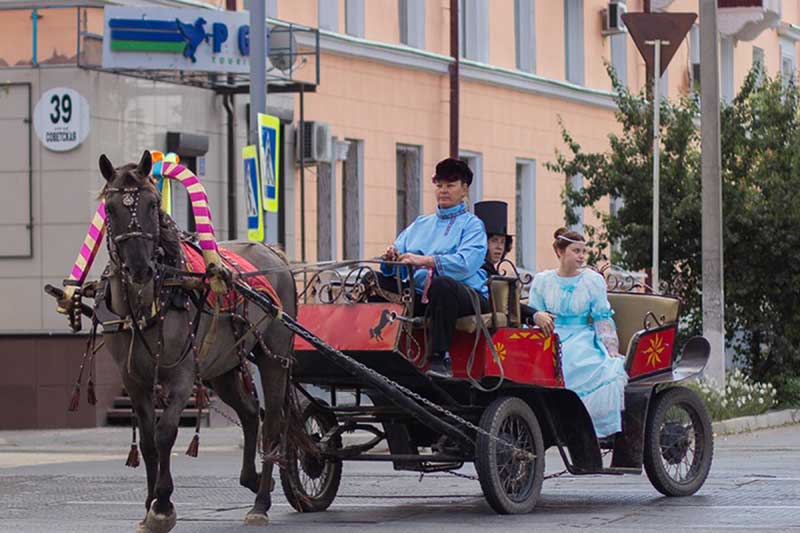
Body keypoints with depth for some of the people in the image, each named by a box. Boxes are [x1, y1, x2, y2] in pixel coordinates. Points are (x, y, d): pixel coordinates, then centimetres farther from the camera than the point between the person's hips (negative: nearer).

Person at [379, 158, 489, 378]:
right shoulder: (420, 224, 26)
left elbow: (465, 263, -14)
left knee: (441, 284, -38)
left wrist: (424, 261, -26)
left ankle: (441, 359, -37)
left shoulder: (472, 224, 7)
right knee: (378, 281, -12)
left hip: (468, 296, -6)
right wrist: (391, 258, -10)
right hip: (420, 297, 6)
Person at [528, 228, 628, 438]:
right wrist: (538, 317, -12)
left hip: (582, 340, -1)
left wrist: (612, 351, -6)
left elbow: (603, 319, 7)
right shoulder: (542, 280, 11)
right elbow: (531, 312, 14)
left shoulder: (593, 280, 9)